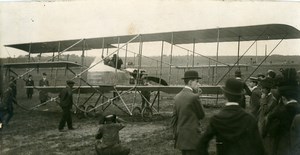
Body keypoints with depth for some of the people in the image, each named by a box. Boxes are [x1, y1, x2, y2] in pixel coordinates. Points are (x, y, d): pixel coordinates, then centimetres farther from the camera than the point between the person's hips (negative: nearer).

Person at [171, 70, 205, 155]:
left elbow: (174, 119, 8)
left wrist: (176, 137, 15)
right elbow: (201, 115, -3)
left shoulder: (177, 97, 6)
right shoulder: (194, 97, -17)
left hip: (181, 138, 8)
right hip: (192, 139, -8)